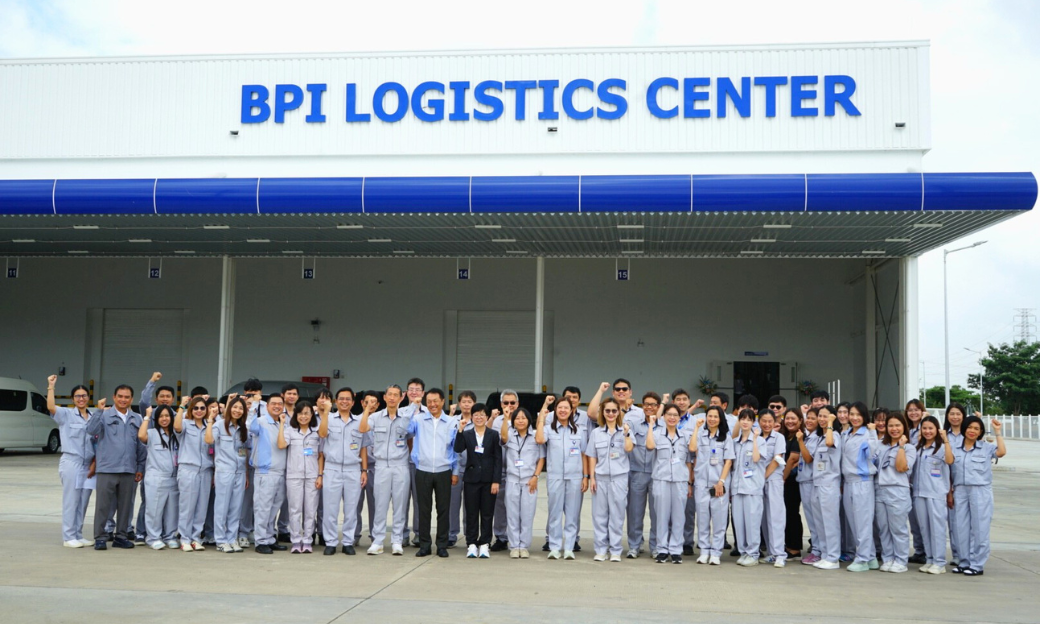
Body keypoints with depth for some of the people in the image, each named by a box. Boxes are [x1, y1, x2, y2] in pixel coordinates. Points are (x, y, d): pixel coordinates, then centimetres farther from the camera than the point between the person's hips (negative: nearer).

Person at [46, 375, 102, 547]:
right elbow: (50, 407, -18)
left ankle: (78, 536, 16)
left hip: (88, 465, 5)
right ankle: (68, 538, 4)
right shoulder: (66, 414, -1)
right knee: (71, 501, -3)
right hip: (71, 462, -5)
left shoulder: (94, 417, 14)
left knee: (83, 503, 8)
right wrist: (51, 386, -18)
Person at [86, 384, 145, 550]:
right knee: (103, 505, -1)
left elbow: (141, 445, 14)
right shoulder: (105, 416, 0)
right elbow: (91, 430, -17)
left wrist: (140, 467, 9)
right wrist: (99, 411, -26)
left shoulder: (137, 419, 12)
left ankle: (120, 536, 19)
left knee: (125, 505, 9)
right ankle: (99, 538, 7)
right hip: (107, 468, -4)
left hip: (129, 470, 4)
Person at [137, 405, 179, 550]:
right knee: (155, 508, -1)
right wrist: (147, 416, -11)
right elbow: (141, 436, -18)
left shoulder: (175, 435, 16)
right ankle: (153, 537, 8)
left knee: (172, 509, 7)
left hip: (173, 478, 4)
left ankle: (170, 536, 17)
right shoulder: (152, 433, 0)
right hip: (155, 478, -4)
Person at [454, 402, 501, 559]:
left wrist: (496, 481, -6)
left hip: (489, 479, -1)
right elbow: (458, 449, -12)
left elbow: (498, 459, 0)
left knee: (487, 513, 3)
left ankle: (484, 544, 11)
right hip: (471, 478, 1)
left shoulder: (493, 435, 3)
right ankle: (471, 544, 10)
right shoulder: (466, 434, 6)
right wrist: (460, 430, -20)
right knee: (471, 513, 4)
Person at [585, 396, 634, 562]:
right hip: (600, 477, 2)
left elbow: (629, 449, -11)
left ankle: (615, 550, 6)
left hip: (619, 477, -1)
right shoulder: (596, 432, 9)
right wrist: (592, 477, 2)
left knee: (617, 514, 0)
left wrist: (626, 433, -19)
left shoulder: (625, 430, 6)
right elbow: (592, 457, 8)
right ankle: (600, 550, 9)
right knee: (600, 514, 3)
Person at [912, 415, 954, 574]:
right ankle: (929, 560, 16)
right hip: (919, 491, 6)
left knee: (937, 527, -5)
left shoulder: (942, 446, -3)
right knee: (924, 527, 8)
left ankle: (939, 563, -2)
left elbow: (950, 460, -21)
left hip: (936, 492, -6)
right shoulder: (918, 447, 15)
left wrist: (945, 439, -28)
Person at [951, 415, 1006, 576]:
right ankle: (964, 562, 16)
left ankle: (977, 565, 4)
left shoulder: (986, 447, 2)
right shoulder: (955, 449, 10)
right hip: (960, 490, 3)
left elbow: (1002, 452, -15)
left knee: (979, 529, -1)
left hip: (980, 491, -3)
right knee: (962, 528, 7)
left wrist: (997, 432, -12)